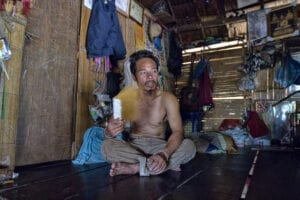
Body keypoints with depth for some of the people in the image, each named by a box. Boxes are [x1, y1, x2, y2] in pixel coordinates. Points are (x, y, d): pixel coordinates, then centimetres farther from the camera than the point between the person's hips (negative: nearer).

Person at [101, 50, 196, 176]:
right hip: (133, 147, 1)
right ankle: (167, 165, -24)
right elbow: (111, 129, -10)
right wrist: (109, 132, -37)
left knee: (189, 146, -26)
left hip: (159, 146, 0)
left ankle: (134, 168, -25)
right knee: (107, 146, -28)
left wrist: (164, 154, -38)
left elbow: (178, 131, -18)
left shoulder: (168, 99, -8)